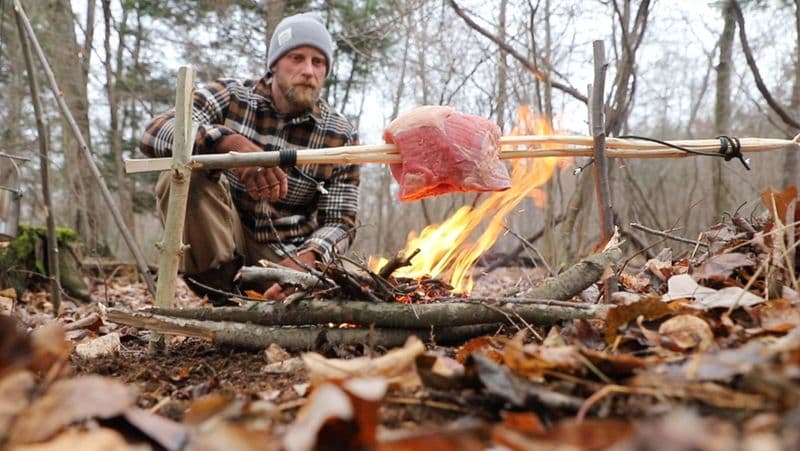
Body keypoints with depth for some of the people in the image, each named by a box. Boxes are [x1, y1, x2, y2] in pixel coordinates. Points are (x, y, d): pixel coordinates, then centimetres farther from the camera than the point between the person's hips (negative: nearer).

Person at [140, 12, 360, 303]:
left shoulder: (340, 136, -5)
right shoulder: (229, 96, -7)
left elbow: (339, 222, -7)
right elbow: (155, 133, -23)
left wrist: (307, 259, -30)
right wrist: (234, 144, -42)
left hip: (287, 256, 1)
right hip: (221, 242, -1)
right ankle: (226, 299, -15)